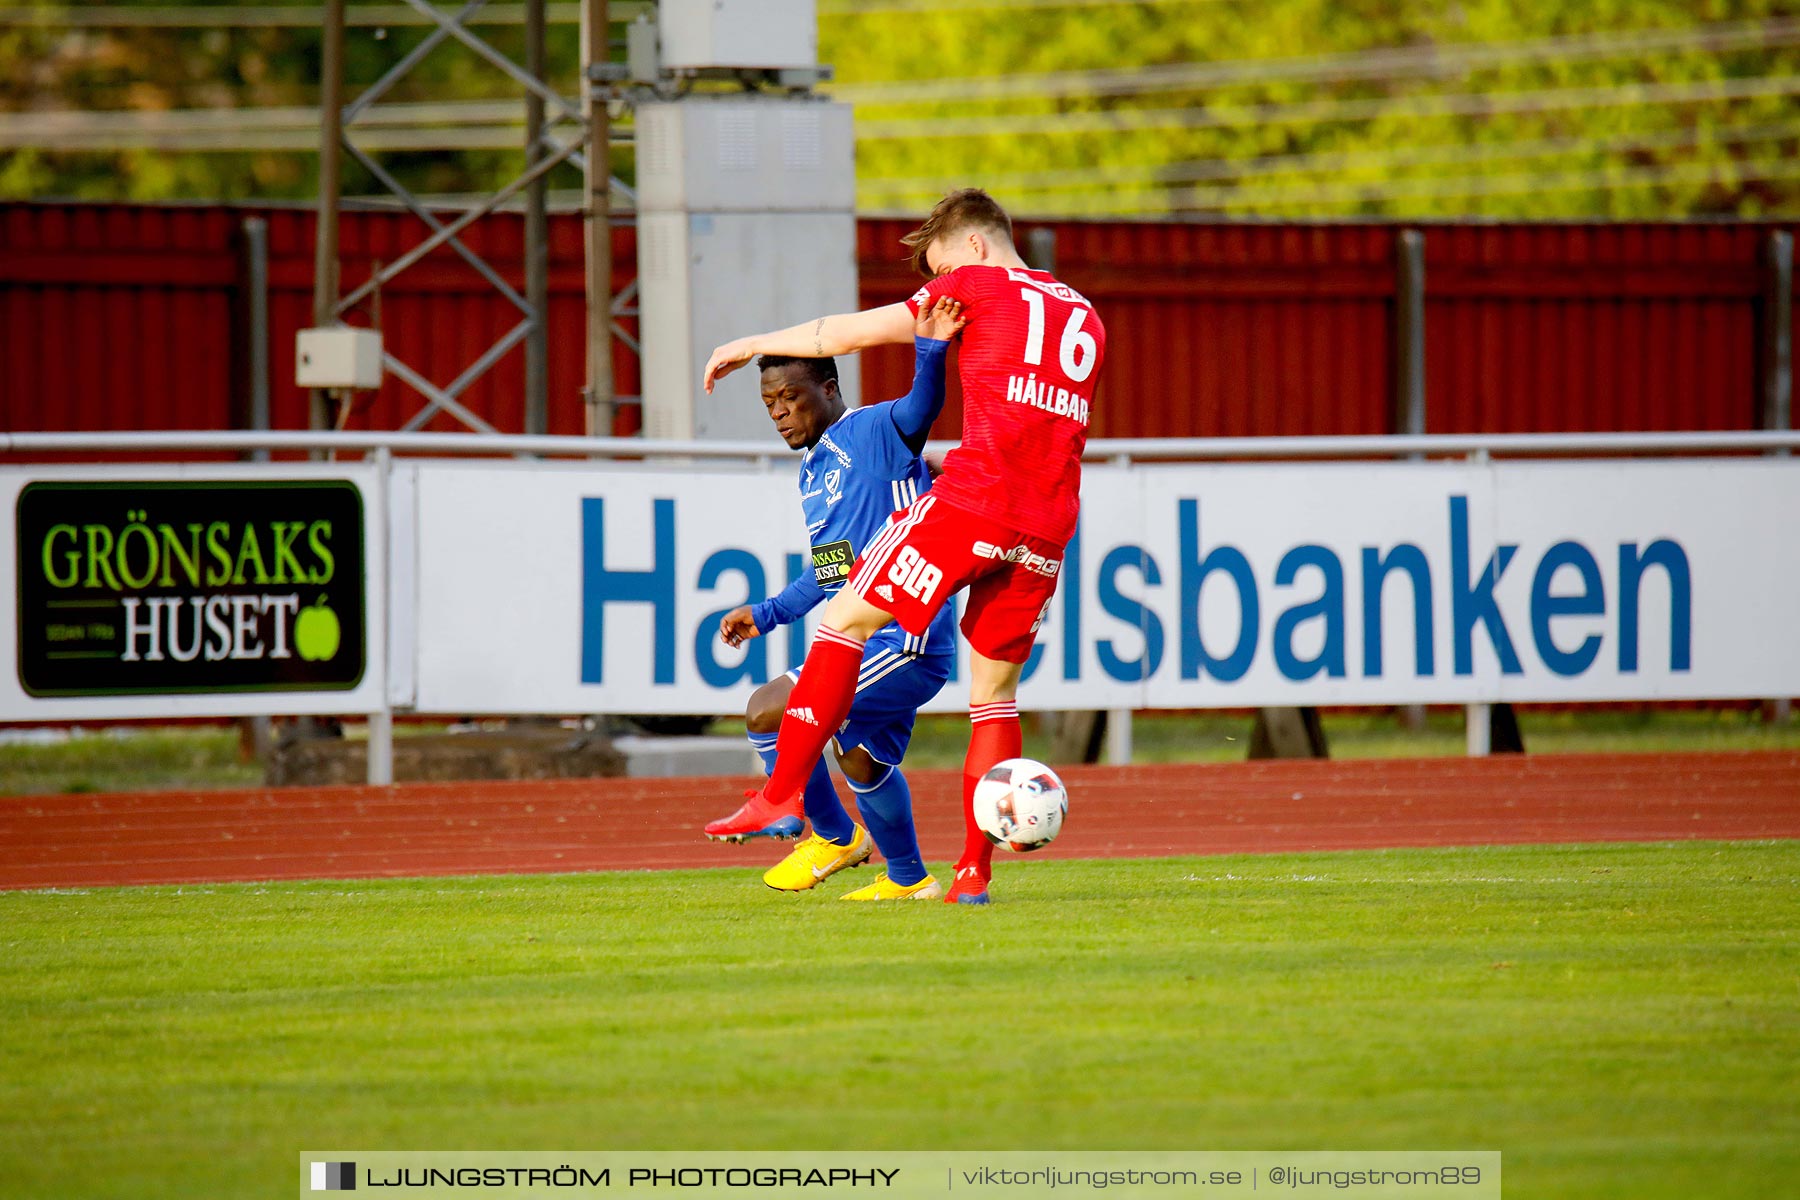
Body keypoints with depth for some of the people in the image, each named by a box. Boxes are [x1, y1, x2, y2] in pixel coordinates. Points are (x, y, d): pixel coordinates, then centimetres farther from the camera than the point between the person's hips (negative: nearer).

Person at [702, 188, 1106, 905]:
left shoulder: (979, 285, 5)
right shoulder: (1085, 320, 22)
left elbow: (851, 332, 7)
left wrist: (752, 344, 18)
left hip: (972, 499, -6)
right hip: (1048, 528, 6)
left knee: (846, 619, 4)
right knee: (994, 690, 13)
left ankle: (782, 794, -4)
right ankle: (975, 870, 8)